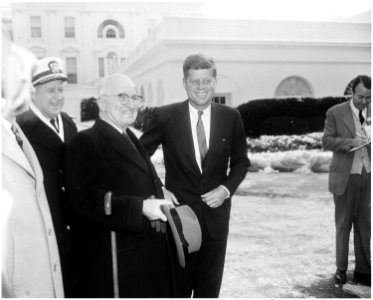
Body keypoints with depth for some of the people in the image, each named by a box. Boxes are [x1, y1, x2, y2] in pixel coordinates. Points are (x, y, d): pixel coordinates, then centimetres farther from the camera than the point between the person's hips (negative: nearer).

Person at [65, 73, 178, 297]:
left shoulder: (129, 138, 16)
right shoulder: (86, 142, -12)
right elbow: (86, 199, -22)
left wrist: (158, 192, 8)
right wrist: (140, 207, -27)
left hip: (151, 252, 9)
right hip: (118, 256, -9)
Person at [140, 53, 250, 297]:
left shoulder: (231, 117, -1)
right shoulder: (166, 116, -7)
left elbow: (241, 161, 7)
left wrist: (227, 188, -9)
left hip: (215, 213, 2)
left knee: (209, 288, 16)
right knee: (177, 286, 11)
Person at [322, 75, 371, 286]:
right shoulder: (336, 113, -3)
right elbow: (327, 141, -6)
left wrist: (368, 140, -12)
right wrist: (351, 142, -20)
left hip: (367, 176, 3)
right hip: (345, 176, -3)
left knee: (365, 225, 8)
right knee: (344, 224, 7)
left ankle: (363, 270, 19)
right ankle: (341, 269, 19)